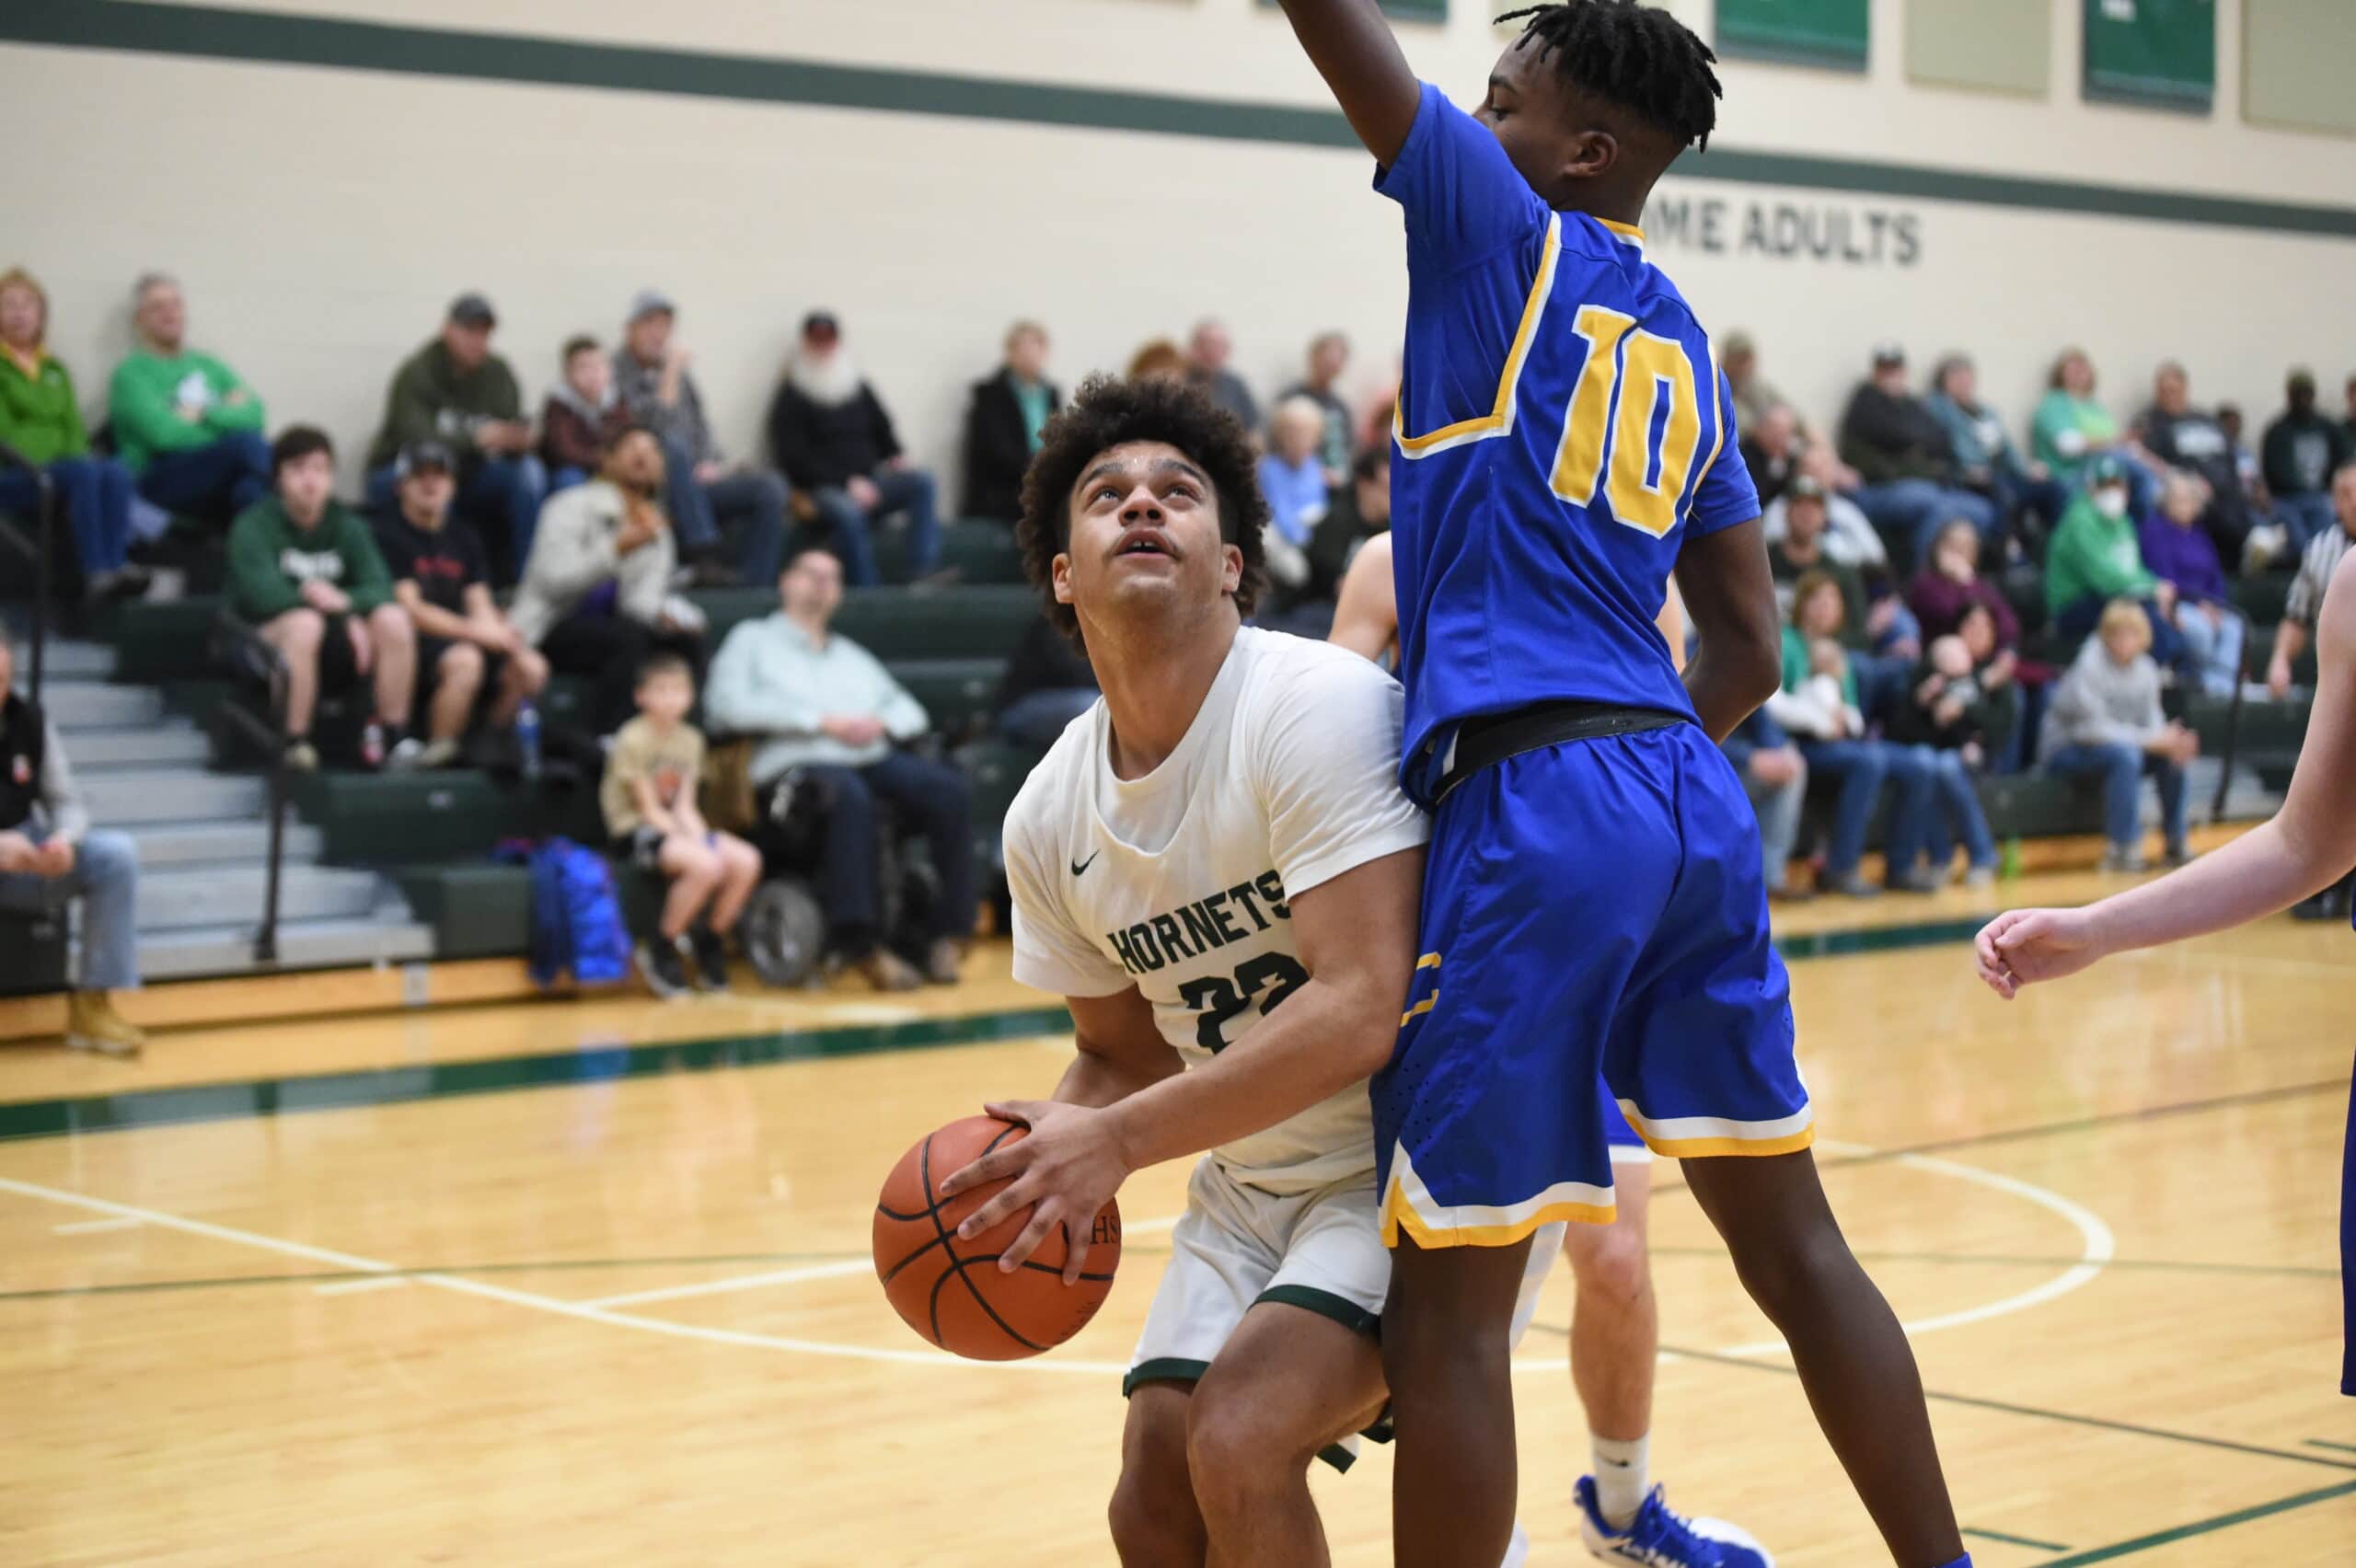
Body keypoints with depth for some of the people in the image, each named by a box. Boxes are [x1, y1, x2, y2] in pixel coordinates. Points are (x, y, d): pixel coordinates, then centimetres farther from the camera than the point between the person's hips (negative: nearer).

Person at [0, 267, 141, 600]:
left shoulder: (55, 370, 23)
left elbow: (73, 426, 16)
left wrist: (76, 457, -6)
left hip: (63, 462, 5)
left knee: (116, 473, -29)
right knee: (84, 472, -36)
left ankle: (117, 564, -43)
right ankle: (96, 571, -42)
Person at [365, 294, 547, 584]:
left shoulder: (498, 373, -3)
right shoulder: (415, 374, -18)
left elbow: (515, 428, -8)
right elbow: (418, 442, -31)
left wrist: (520, 439, -35)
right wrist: (475, 439, -48)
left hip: (465, 475, 5)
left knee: (529, 472, -19)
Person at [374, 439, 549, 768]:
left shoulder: (462, 537, 20)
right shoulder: (389, 535, -1)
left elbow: (479, 603, 12)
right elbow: (409, 609, -9)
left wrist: (498, 630, -13)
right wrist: (473, 630, -18)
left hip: (463, 638, 6)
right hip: (414, 642, -6)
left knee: (531, 667, -19)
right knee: (465, 660, -37)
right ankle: (438, 755, -25)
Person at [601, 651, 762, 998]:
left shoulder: (690, 740, 8)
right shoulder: (632, 740, -12)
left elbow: (684, 807, 5)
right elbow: (650, 810, -13)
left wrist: (701, 838, -14)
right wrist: (694, 845, -19)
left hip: (676, 829, 7)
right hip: (635, 832, -7)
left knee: (746, 861, -15)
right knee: (705, 865, -32)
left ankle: (709, 944, 4)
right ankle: (660, 951, -14)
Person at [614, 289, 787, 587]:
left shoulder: (679, 372, 18)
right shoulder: (618, 374, -5)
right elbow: (654, 425, -18)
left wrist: (711, 464, 3)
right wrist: (672, 371, -13)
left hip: (695, 484, 7)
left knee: (771, 488, -13)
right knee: (672, 446, -37)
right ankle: (707, 559, -42)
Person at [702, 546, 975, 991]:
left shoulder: (853, 655, 33)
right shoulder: (753, 640, 17)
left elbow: (911, 711, 26)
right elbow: (727, 704, -2)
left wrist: (881, 723, -1)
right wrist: (821, 721, -7)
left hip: (873, 758, 5)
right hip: (798, 762, -5)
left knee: (951, 789, -25)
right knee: (850, 794, -41)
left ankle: (948, 934, -25)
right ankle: (863, 945, -41)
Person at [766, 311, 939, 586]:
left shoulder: (858, 388, 20)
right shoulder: (791, 398, 3)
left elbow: (883, 429, 26)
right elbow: (796, 458, -5)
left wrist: (896, 457, 1)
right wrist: (847, 482, -15)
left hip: (868, 483, 5)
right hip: (823, 489, -5)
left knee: (922, 480, -22)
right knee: (848, 512, -39)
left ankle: (922, 572, -32)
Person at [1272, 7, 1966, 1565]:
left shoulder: (1505, 235, 2)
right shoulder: (1685, 346, 21)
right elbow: (1750, 650, 20)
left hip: (1533, 805, -8)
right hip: (1692, 802, 8)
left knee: (1450, 1305, -2)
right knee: (1789, 1234, 15)